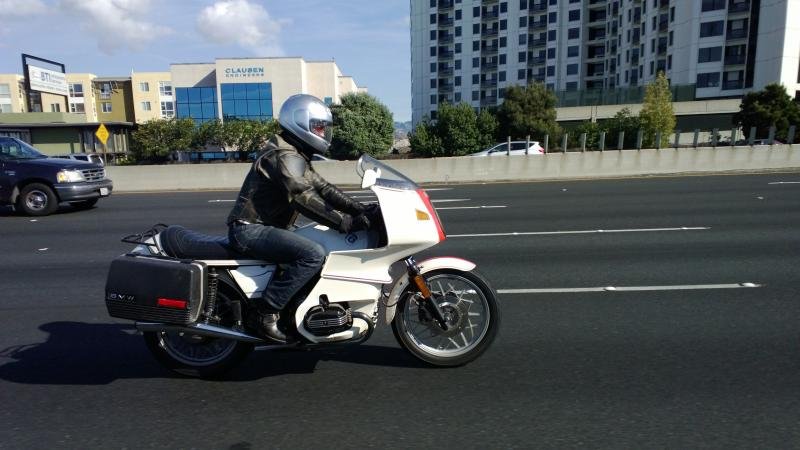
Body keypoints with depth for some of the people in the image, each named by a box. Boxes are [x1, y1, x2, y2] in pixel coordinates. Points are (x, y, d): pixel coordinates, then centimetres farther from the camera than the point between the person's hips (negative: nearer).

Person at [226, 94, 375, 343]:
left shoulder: (297, 156, 18)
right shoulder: (285, 156, -15)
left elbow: (322, 187, 11)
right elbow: (305, 199, -28)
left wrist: (361, 210, 0)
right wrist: (346, 223, -30)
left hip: (261, 227, 11)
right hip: (250, 230, -11)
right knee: (314, 254, -27)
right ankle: (265, 311, -19)